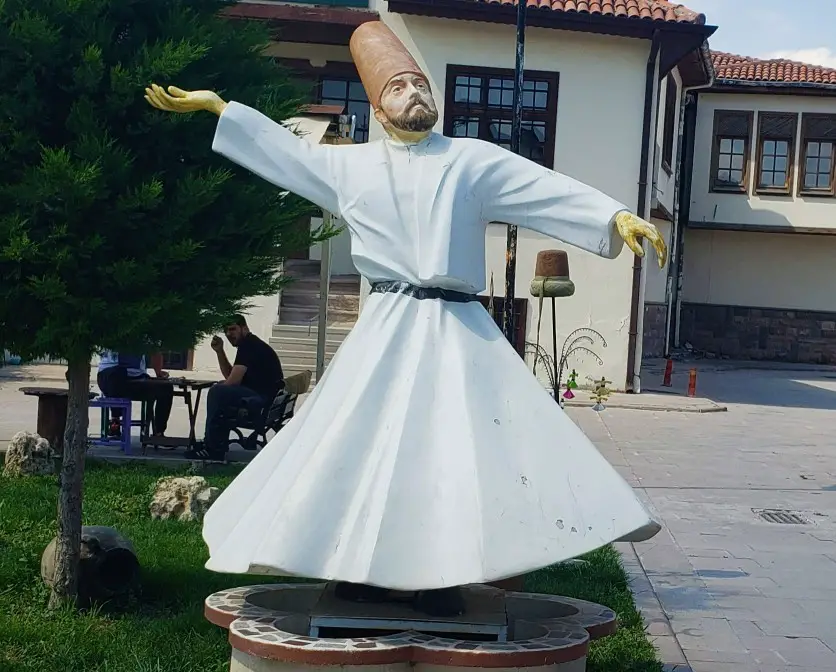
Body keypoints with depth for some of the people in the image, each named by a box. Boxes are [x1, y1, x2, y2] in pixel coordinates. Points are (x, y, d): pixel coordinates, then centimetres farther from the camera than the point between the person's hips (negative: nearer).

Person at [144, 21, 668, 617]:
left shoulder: (474, 160, 6)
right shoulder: (351, 166, 12)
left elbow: (553, 190, -2)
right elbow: (282, 148, 22)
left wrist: (617, 216, -15)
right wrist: (213, 105, 24)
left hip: (459, 332, -2)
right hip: (388, 329, 2)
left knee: (455, 449, -8)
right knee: (368, 444, 1)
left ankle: (440, 576, 0)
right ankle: (365, 570, 13)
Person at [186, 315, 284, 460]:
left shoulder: (249, 345, -10)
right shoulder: (250, 344, 22)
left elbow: (233, 381, -16)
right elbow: (229, 375, 25)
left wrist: (216, 388, 2)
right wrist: (219, 351, 14)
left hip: (265, 398, -11)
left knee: (216, 392, -19)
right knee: (222, 391, 25)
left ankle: (212, 448, -16)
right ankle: (218, 444, 21)